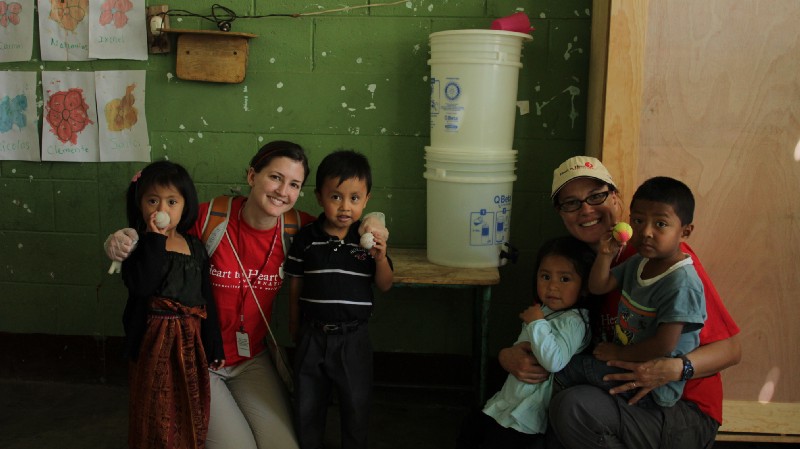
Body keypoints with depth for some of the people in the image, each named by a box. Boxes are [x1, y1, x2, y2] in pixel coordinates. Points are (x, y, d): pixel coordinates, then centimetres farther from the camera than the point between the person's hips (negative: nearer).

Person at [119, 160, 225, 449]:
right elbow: (141, 285, -27)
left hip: (191, 342, 4)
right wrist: (155, 238, -23)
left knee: (191, 416, 14)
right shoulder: (138, 245, -7)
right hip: (154, 342, -4)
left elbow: (206, 300, 9)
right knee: (155, 416, 6)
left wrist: (215, 347, 8)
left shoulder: (195, 248, 5)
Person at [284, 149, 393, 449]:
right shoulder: (306, 239, -7)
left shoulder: (370, 239, -7)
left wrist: (380, 256, -21)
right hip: (312, 335, 1)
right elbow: (295, 286, 4)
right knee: (307, 406, 15)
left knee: (356, 405, 13)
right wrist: (294, 328, 11)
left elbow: (385, 286, -3)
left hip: (353, 337, 0)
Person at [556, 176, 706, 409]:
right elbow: (598, 287, 10)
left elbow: (664, 345, -26)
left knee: (568, 369, -13)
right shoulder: (638, 262, 4)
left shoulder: (681, 283, -24)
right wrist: (605, 255, -7)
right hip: (625, 362, 9)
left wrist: (618, 352, -13)